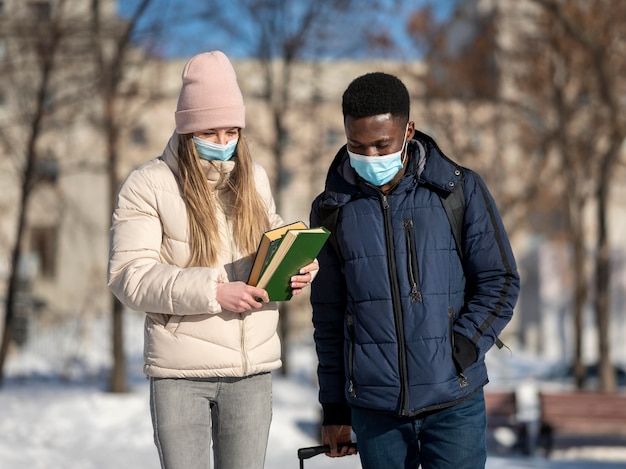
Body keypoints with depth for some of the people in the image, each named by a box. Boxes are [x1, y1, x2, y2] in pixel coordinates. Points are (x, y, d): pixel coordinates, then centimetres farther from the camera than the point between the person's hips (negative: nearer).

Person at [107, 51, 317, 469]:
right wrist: (213, 291, -23)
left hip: (253, 370, 4)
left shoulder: (254, 178, 10)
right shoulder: (149, 185, -5)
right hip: (181, 371, -4)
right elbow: (129, 276, -13)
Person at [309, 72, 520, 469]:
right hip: (374, 408, 1)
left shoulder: (461, 191, -1)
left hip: (455, 404, -1)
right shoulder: (332, 209, 4)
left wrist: (460, 349, -12)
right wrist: (334, 408, 10)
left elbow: (500, 282, 2)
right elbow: (329, 317, 9)